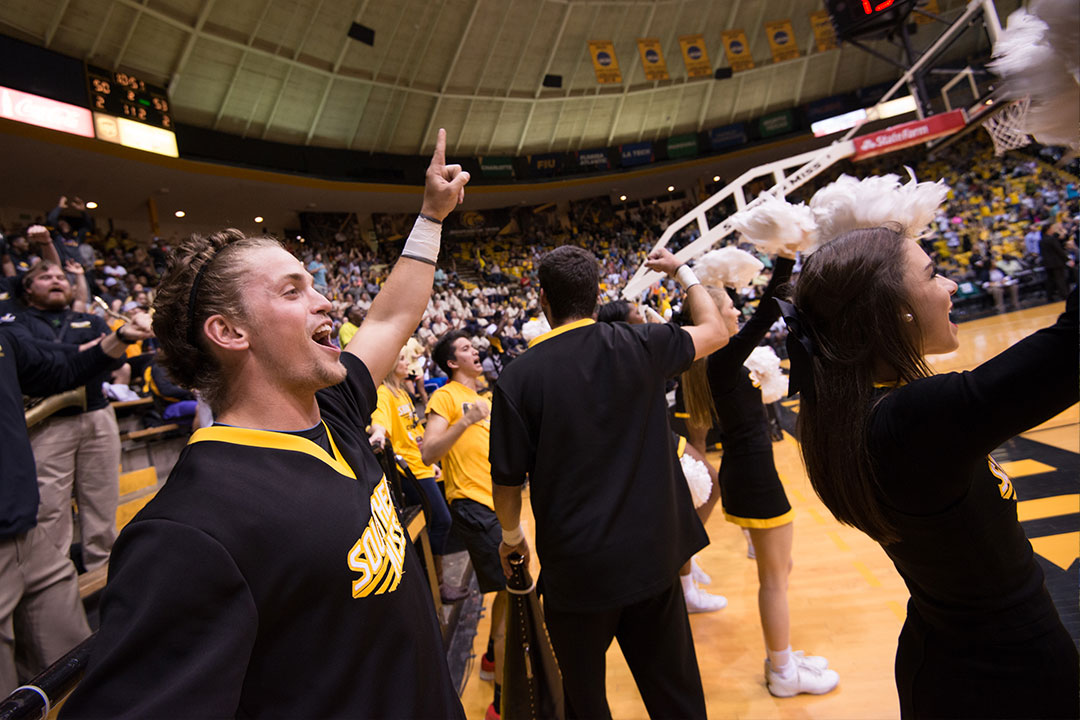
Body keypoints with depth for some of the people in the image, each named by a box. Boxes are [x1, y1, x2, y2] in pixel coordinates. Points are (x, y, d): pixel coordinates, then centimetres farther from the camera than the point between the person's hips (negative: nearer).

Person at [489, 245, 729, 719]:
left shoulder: (518, 377, -14)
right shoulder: (639, 345, -8)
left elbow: (508, 481, -7)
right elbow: (715, 330, 10)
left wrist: (511, 537, 13)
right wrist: (682, 273, 24)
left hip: (575, 566, -2)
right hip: (652, 551, 3)